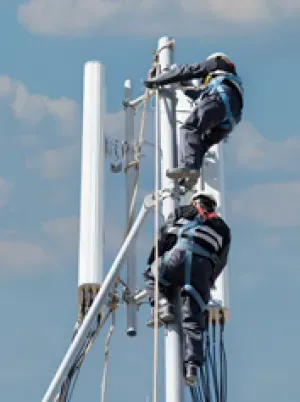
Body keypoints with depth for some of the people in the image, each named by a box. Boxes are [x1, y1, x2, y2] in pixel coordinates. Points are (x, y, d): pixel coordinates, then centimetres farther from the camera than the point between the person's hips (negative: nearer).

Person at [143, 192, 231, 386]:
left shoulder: (181, 212, 28)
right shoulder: (223, 228, 35)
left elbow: (162, 238, 18)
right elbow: (221, 261, 25)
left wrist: (151, 265, 25)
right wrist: (207, 284, 29)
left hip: (179, 255, -2)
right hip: (203, 268, 2)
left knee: (151, 276, 27)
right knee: (193, 320, 3)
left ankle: (163, 306, 2)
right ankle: (191, 366, -11)